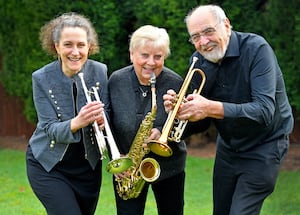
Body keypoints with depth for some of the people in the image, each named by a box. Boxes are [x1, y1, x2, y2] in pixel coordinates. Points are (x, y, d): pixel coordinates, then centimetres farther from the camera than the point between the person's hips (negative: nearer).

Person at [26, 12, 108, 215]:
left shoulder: (100, 72, -9)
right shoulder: (42, 78, -14)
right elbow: (50, 129, -18)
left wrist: (101, 119, -31)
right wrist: (77, 122, -39)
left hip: (88, 165, 3)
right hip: (48, 166, -3)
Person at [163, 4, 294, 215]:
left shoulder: (256, 49, -23)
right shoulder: (199, 60, -5)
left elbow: (265, 111, -33)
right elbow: (201, 124, -1)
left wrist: (211, 108, -43)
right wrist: (181, 111, -23)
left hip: (263, 146, -6)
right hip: (228, 146, 6)